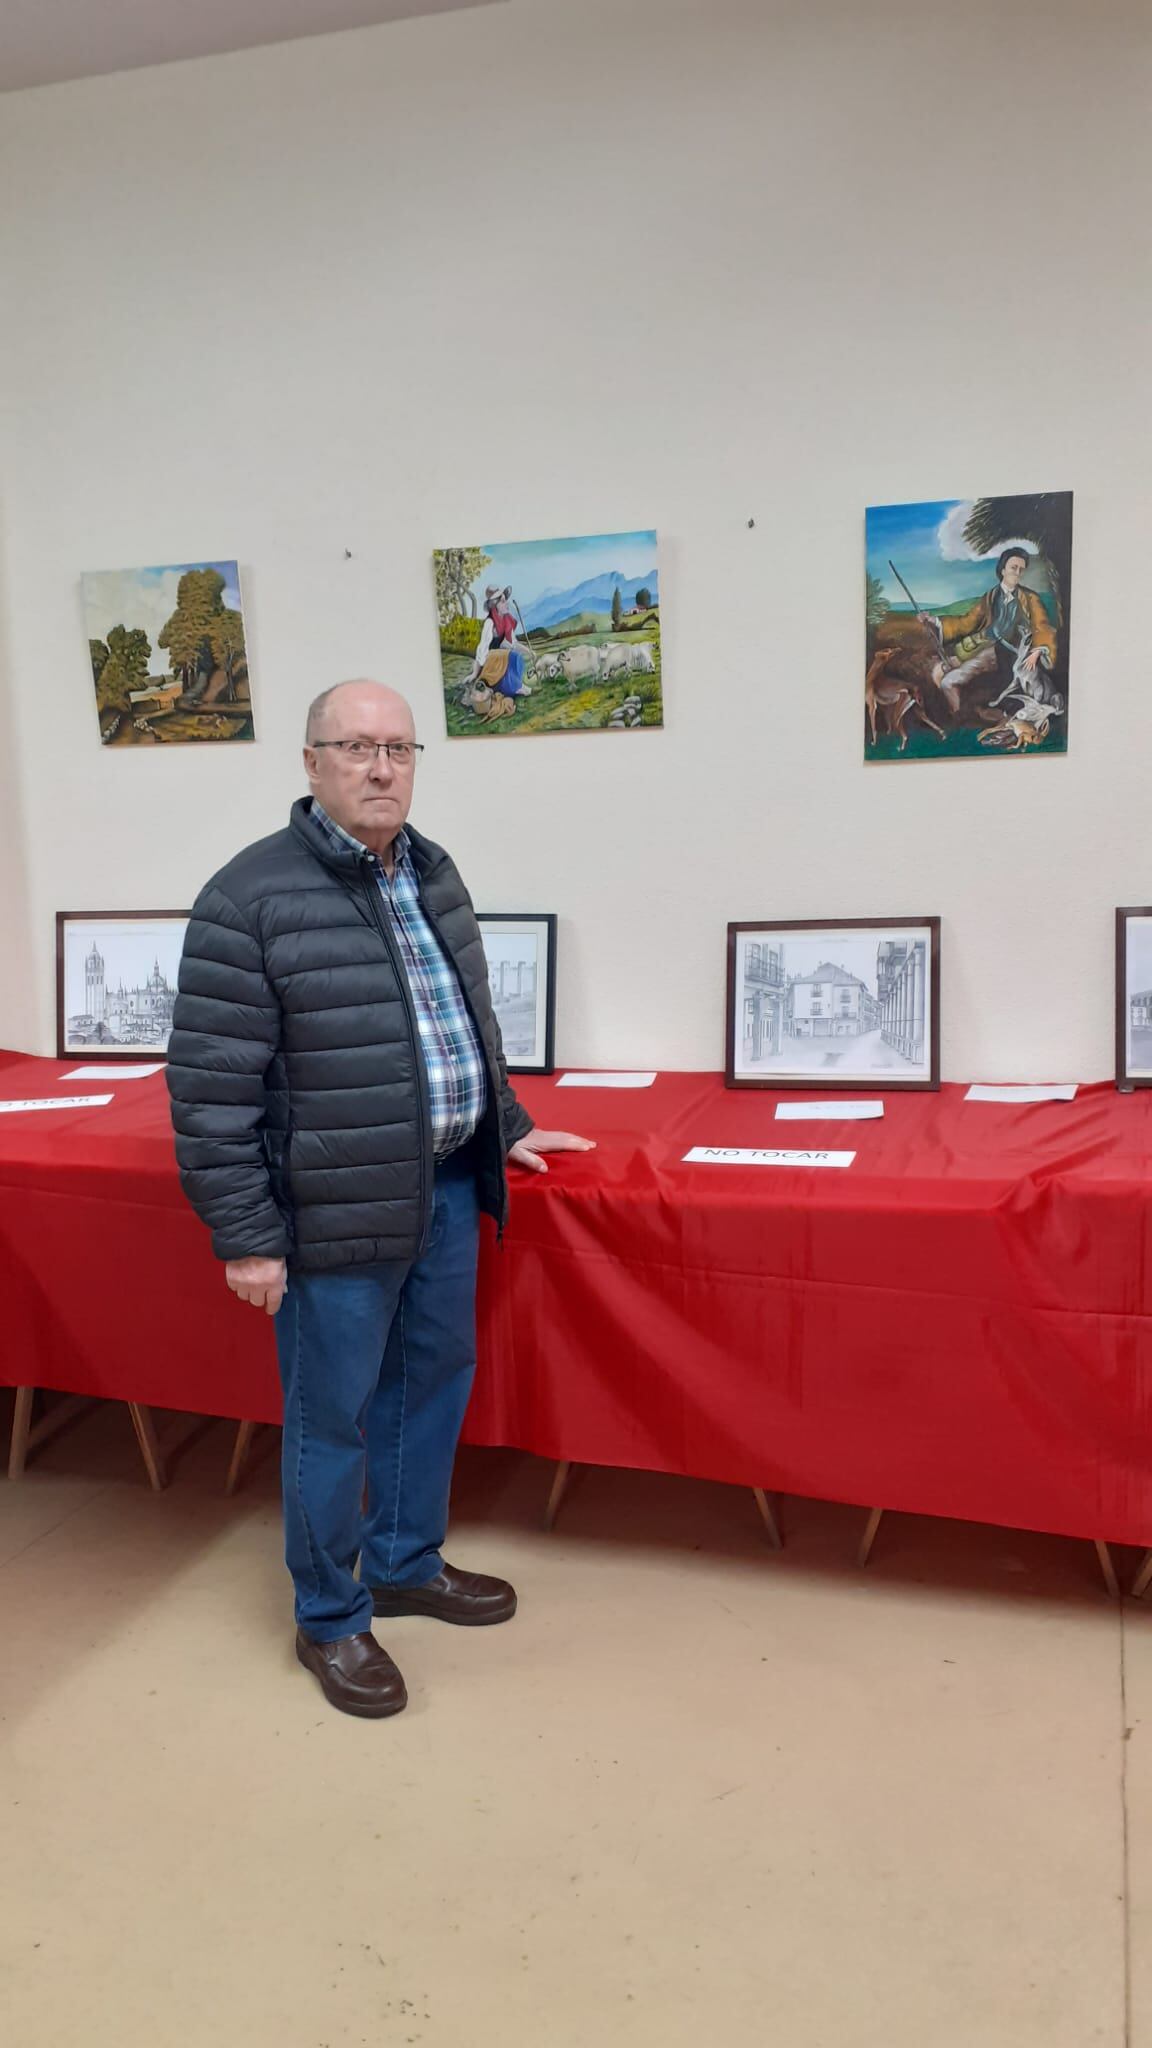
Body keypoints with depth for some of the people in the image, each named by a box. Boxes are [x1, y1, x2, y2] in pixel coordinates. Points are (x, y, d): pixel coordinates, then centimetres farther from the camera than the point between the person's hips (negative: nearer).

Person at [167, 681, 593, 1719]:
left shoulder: (433, 873, 8)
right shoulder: (253, 897, -15)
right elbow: (212, 1086, -15)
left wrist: (505, 1125, 22)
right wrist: (245, 1235, -15)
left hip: (447, 1188, 7)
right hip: (338, 1209, -7)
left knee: (435, 1382, 19)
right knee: (333, 1419, 8)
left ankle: (407, 1564, 41)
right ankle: (331, 1619, 29)